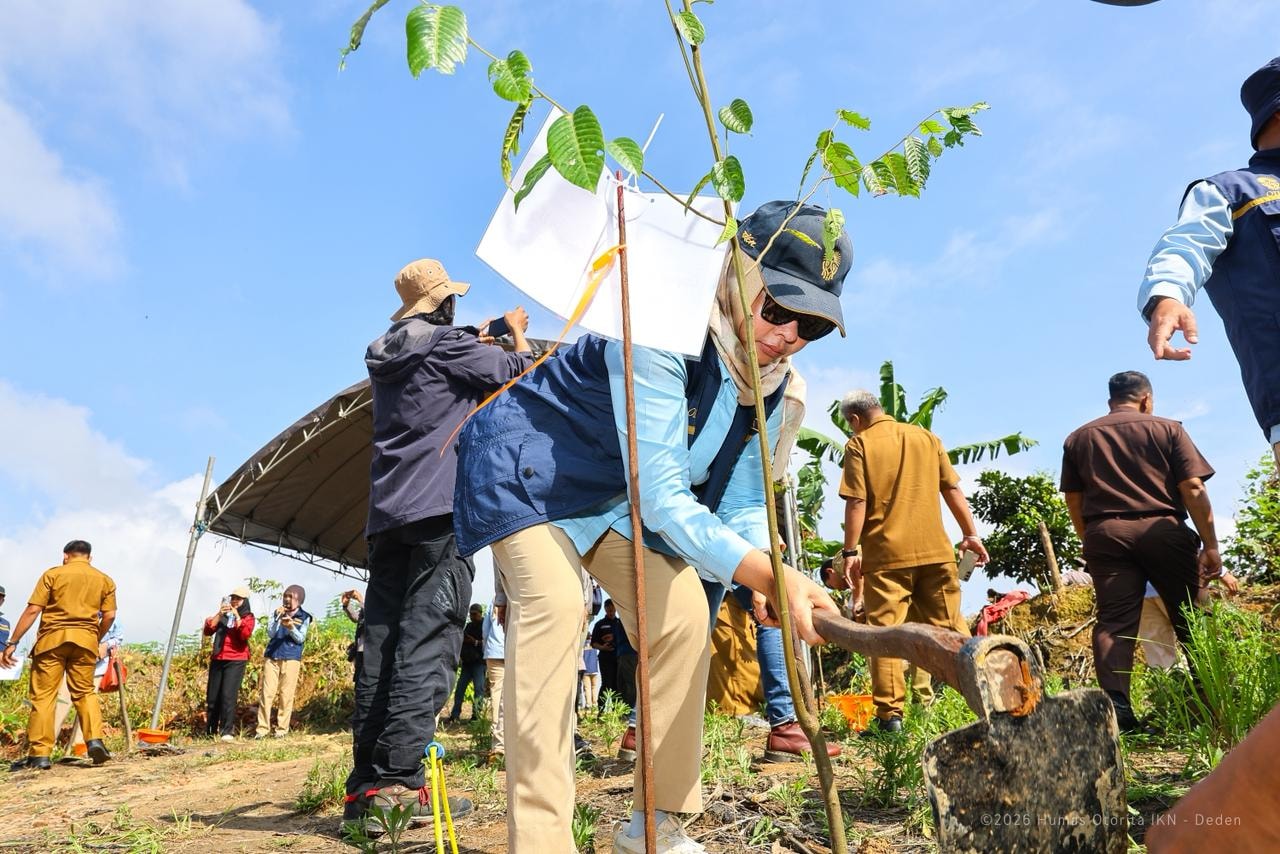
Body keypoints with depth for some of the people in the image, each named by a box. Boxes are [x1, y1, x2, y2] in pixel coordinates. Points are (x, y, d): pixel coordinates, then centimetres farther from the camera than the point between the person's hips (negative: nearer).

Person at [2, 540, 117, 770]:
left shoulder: (52, 574, 5)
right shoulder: (105, 580, 11)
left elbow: (32, 610, -2)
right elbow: (109, 615, 5)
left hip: (52, 638, -2)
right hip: (85, 639, 2)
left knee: (43, 695, 2)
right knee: (84, 692, 11)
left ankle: (39, 754, 1)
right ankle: (95, 740, -5)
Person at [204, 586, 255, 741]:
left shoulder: (248, 617, 4)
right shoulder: (222, 615, 14)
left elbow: (246, 635, -13)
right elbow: (208, 631, 2)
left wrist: (236, 616, -16)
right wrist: (219, 615, -9)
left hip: (236, 661, -4)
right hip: (217, 659, 4)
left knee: (228, 696, -13)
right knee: (212, 697, 6)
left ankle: (228, 731, -11)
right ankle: (210, 731, 17)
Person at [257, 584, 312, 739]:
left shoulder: (304, 617, 3)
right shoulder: (277, 613, 9)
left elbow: (301, 639, -5)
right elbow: (270, 634, -1)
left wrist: (291, 627, -23)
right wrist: (277, 618, -15)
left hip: (291, 659, -2)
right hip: (271, 657, 2)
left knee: (286, 695, 0)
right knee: (267, 693, -2)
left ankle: (282, 728, 6)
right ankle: (263, 727, 4)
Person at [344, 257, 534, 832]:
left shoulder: (386, 355, 21)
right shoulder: (447, 344, 0)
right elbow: (519, 371, 6)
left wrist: (482, 334, 39)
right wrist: (517, 330, 24)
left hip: (387, 514, 7)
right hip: (442, 507, -7)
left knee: (382, 644, 4)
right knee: (427, 642, -11)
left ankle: (365, 784, 5)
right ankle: (398, 782, -15)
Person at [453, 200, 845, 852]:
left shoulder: (772, 387, -7)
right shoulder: (662, 333, -34)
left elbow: (742, 508, -4)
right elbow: (661, 497, -38)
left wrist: (774, 578, -25)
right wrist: (769, 575, -46)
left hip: (615, 496, 7)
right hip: (525, 466, -7)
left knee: (682, 614, -2)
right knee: (554, 605, -28)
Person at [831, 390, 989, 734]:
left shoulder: (860, 444, -1)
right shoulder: (926, 437, 12)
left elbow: (857, 502, -9)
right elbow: (953, 490, 11)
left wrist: (850, 551, -6)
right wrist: (970, 534, 16)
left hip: (885, 554, -4)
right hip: (935, 550, 4)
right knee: (950, 627, 12)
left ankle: (890, 715, -2)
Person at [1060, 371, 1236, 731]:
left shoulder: (1078, 438, 15)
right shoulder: (1167, 429, 8)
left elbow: (1073, 500, 13)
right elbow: (1193, 490, 0)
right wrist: (1210, 544, 3)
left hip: (1105, 534, 2)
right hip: (1162, 529, -1)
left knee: (1113, 622, -4)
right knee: (1192, 617, 9)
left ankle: (1116, 709, -13)